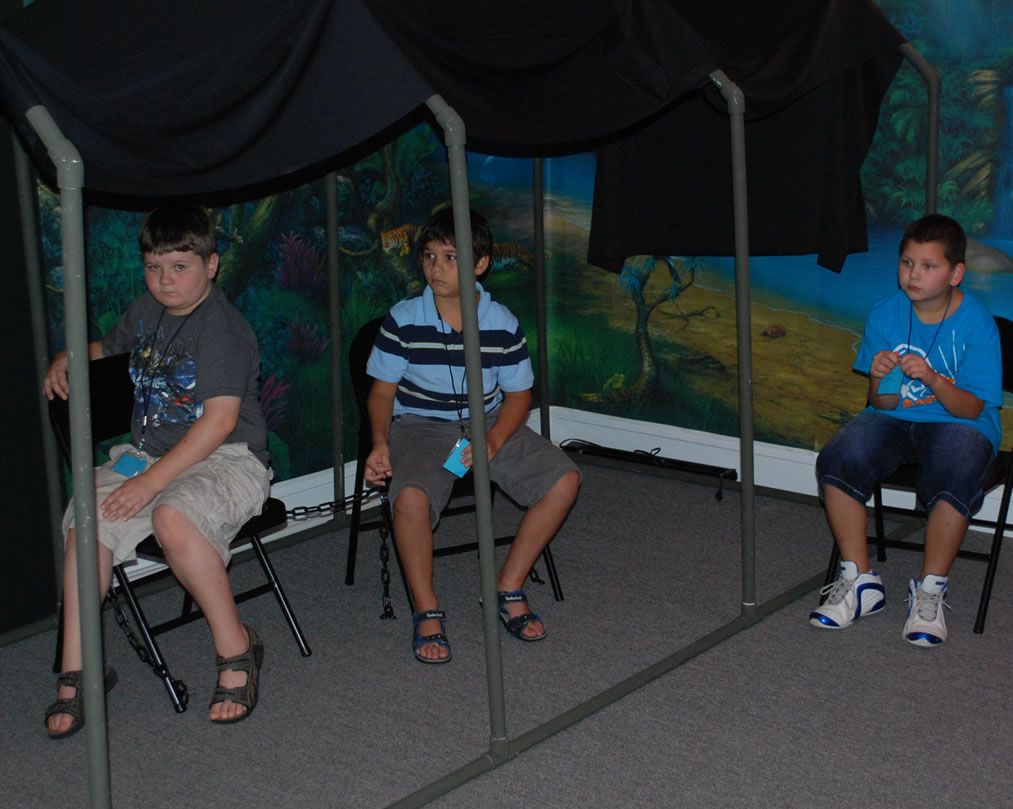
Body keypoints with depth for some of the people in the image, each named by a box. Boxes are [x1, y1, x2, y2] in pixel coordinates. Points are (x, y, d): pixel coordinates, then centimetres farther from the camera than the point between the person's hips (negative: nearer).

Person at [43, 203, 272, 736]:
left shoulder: (221, 327, -13)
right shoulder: (146, 311, 13)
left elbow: (221, 419, -21)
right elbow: (109, 347, 37)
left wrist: (153, 480, -25)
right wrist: (67, 359, 15)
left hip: (227, 459, -7)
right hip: (148, 453, 7)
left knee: (173, 518, -37)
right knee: (86, 517, -17)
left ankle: (235, 647, -17)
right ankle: (75, 671, -6)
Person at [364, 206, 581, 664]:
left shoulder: (502, 324, -5)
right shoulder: (403, 320, -9)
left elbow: (518, 393, 1)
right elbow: (382, 389, -2)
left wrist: (493, 441, -17)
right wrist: (380, 443, -19)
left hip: (489, 424, 3)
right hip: (420, 425, -3)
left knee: (564, 479, -16)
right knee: (411, 497, -35)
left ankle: (508, 588, -1)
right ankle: (427, 611, -12)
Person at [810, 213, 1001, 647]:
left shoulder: (976, 323, -11)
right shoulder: (886, 313, -2)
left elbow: (971, 409, -12)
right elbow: (882, 405, -1)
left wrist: (934, 380, -31)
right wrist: (880, 380, -25)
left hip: (957, 421, -3)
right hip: (894, 417, 3)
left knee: (953, 481, -36)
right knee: (837, 461, -25)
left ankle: (930, 590, -14)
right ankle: (860, 580, -13)